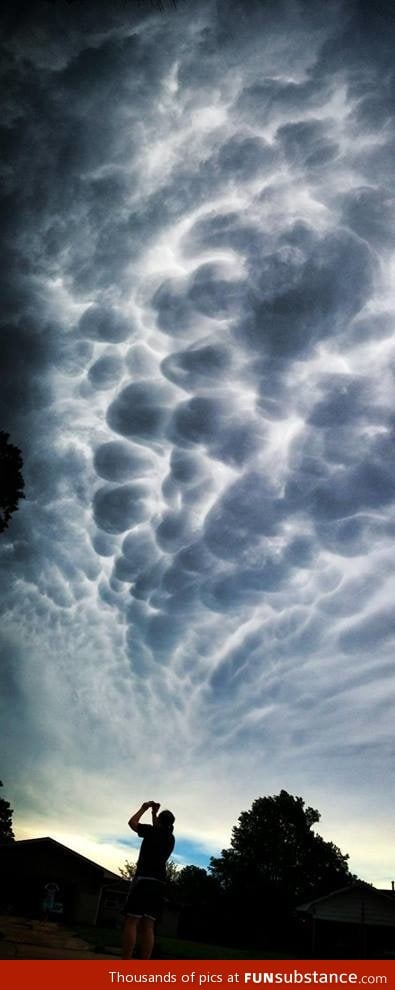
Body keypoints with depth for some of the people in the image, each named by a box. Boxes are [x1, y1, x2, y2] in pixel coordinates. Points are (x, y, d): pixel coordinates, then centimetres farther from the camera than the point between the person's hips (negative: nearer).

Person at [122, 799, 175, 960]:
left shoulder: (154, 832, -4)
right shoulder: (170, 838, 15)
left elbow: (132, 822, 6)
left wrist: (144, 808, 18)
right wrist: (154, 813, 39)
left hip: (144, 880, -6)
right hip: (158, 883, 7)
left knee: (131, 922, -8)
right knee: (148, 927, 3)